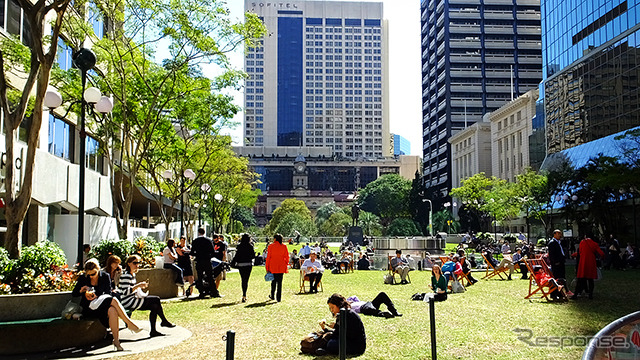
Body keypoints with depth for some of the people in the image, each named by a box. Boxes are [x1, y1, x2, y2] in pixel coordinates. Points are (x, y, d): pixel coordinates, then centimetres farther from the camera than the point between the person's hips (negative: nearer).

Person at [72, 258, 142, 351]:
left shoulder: (105, 276, 8)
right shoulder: (83, 278, 6)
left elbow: (108, 293, 4)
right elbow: (74, 294, 11)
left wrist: (96, 296, -13)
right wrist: (81, 291, -11)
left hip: (103, 304, 3)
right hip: (89, 308, -2)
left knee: (112, 311, -36)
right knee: (113, 300, -32)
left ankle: (116, 341, -36)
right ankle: (130, 324, -29)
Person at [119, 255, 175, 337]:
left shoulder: (133, 274, 15)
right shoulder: (126, 275, -16)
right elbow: (125, 292, -24)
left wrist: (141, 285, 12)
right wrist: (138, 285, -23)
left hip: (133, 300, 10)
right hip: (128, 302, -10)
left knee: (155, 307, -4)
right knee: (156, 299, -15)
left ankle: (153, 331, 1)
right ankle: (164, 321, -1)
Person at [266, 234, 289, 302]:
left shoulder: (271, 246, -4)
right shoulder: (284, 246, 1)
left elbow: (268, 257, -3)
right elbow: (287, 257, 2)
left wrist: (267, 267, 3)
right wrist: (286, 266, 12)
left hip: (273, 267, -1)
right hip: (281, 267, 1)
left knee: (273, 281, 14)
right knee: (280, 282, 4)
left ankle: (272, 296, 24)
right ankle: (279, 298, 3)